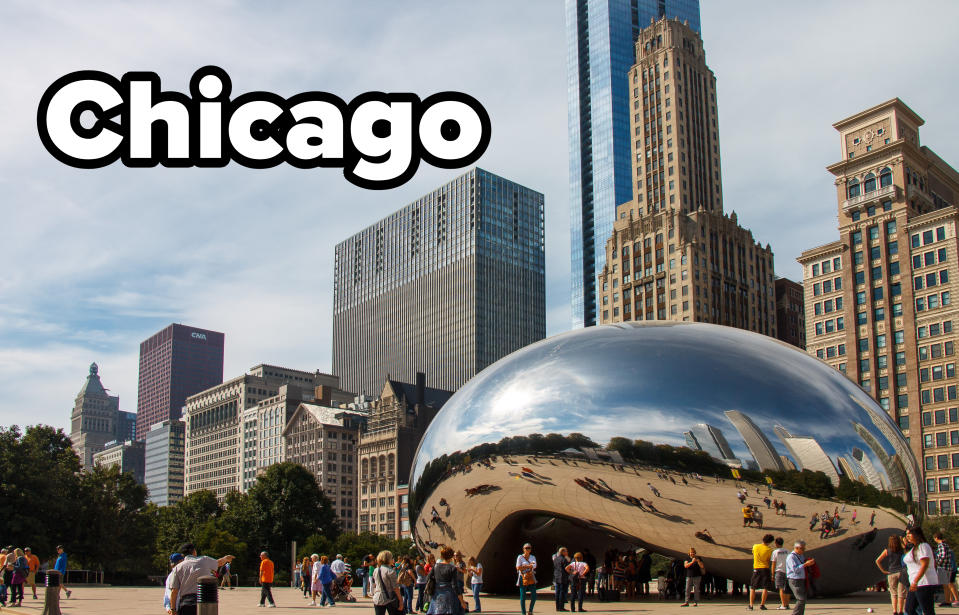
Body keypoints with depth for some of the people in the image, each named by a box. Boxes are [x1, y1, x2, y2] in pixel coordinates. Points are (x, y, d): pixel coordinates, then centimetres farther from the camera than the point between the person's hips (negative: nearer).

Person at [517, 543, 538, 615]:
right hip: (523, 578, -3)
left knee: (534, 596, -4)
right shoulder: (520, 557, 1)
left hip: (531, 578, 3)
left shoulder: (533, 557, 11)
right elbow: (518, 567, -10)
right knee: (523, 597, -3)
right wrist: (529, 566, -7)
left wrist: (524, 567, -12)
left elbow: (534, 566, -5)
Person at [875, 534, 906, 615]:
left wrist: (883, 571, 1)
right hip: (901, 572, -1)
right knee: (901, 593, 4)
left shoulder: (887, 551, 0)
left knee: (893, 593, 11)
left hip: (891, 573, 1)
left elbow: (877, 561, -5)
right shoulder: (902, 550, -2)